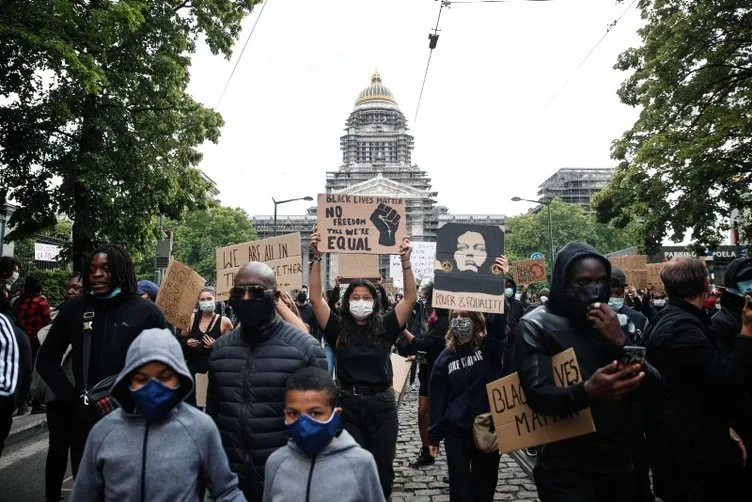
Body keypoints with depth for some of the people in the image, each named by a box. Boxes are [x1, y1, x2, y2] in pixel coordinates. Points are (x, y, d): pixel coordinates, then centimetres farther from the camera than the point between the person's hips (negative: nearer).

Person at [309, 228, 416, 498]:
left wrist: (405, 261, -21)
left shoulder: (385, 327, 0)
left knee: (382, 469, 13)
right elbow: (316, 298, -9)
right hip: (347, 404, 0)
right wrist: (317, 258, -19)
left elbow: (410, 298, -9)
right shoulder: (338, 329, -1)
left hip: (381, 404, 1)